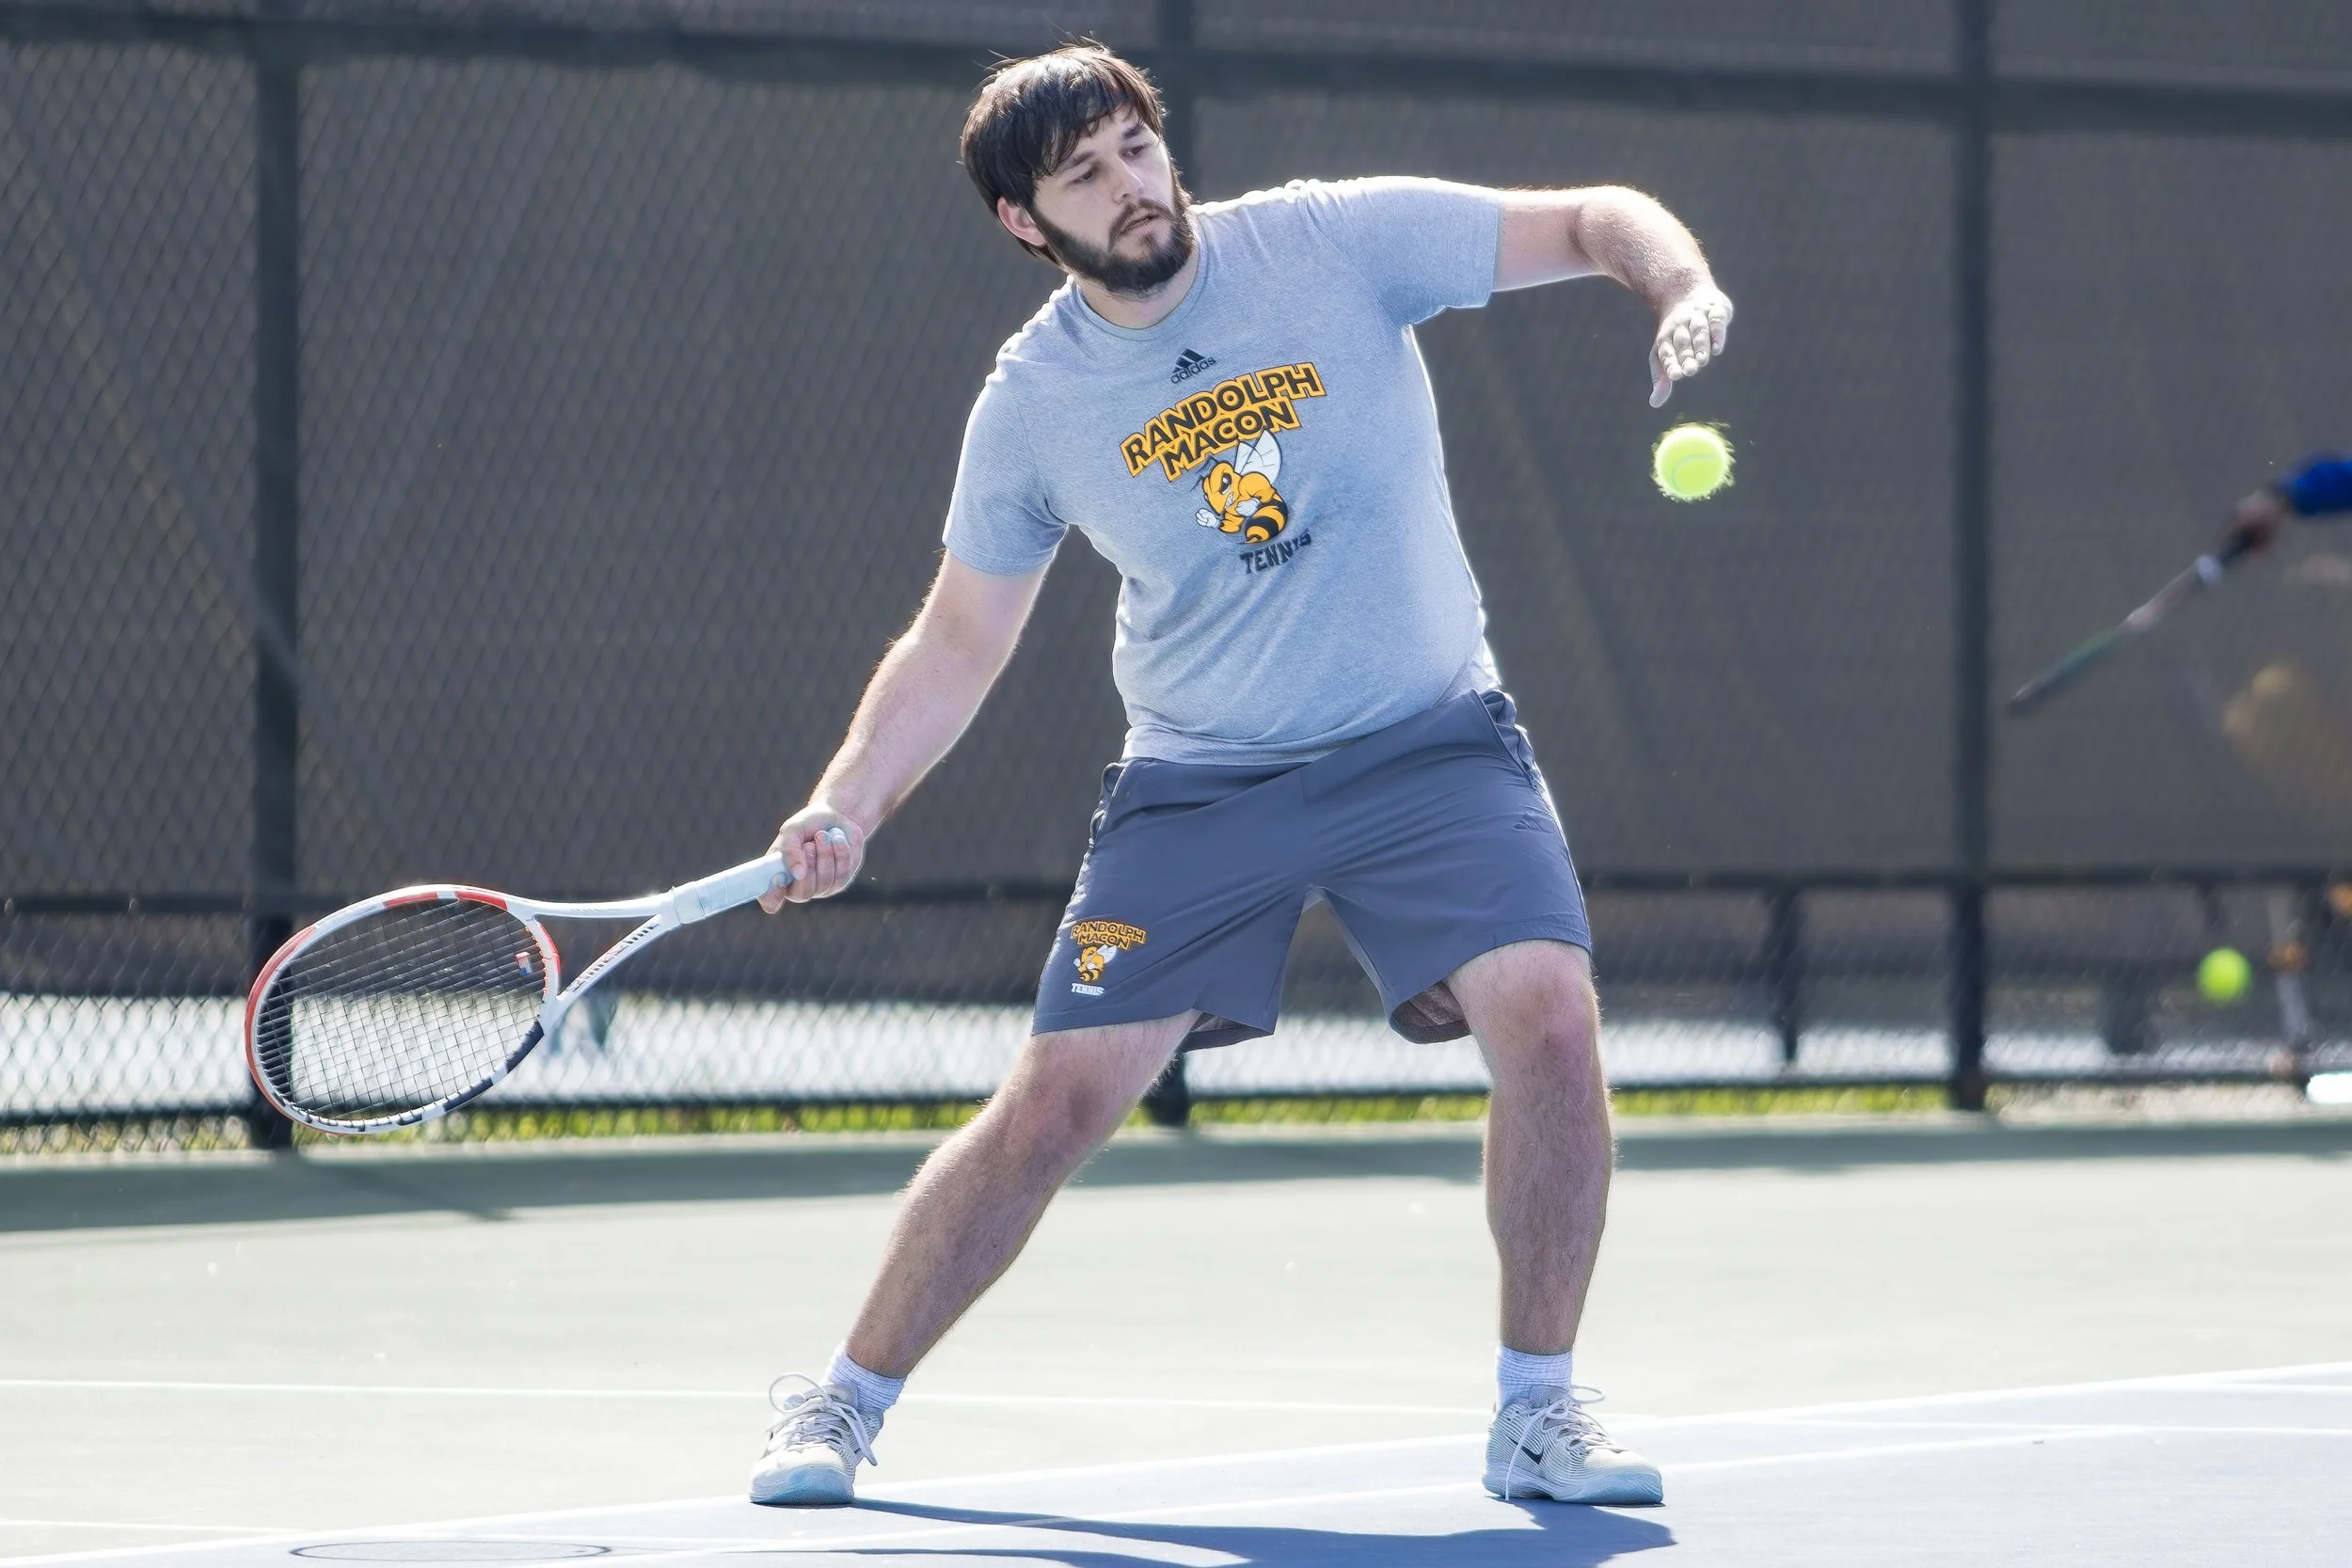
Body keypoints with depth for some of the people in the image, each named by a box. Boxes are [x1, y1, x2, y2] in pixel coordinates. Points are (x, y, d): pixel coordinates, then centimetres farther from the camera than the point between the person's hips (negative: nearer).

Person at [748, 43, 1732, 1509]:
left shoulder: (1337, 243, -8)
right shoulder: (1035, 404, -3)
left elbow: (1595, 220, -6)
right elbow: (957, 643, 8)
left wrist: (1683, 288, -28)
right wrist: (844, 812, -5)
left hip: (1430, 743, -1)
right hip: (1200, 782, 1)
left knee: (1550, 1016, -23)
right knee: (1053, 1107, -5)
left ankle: (1540, 1409, -6)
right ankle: (844, 1403, 15)